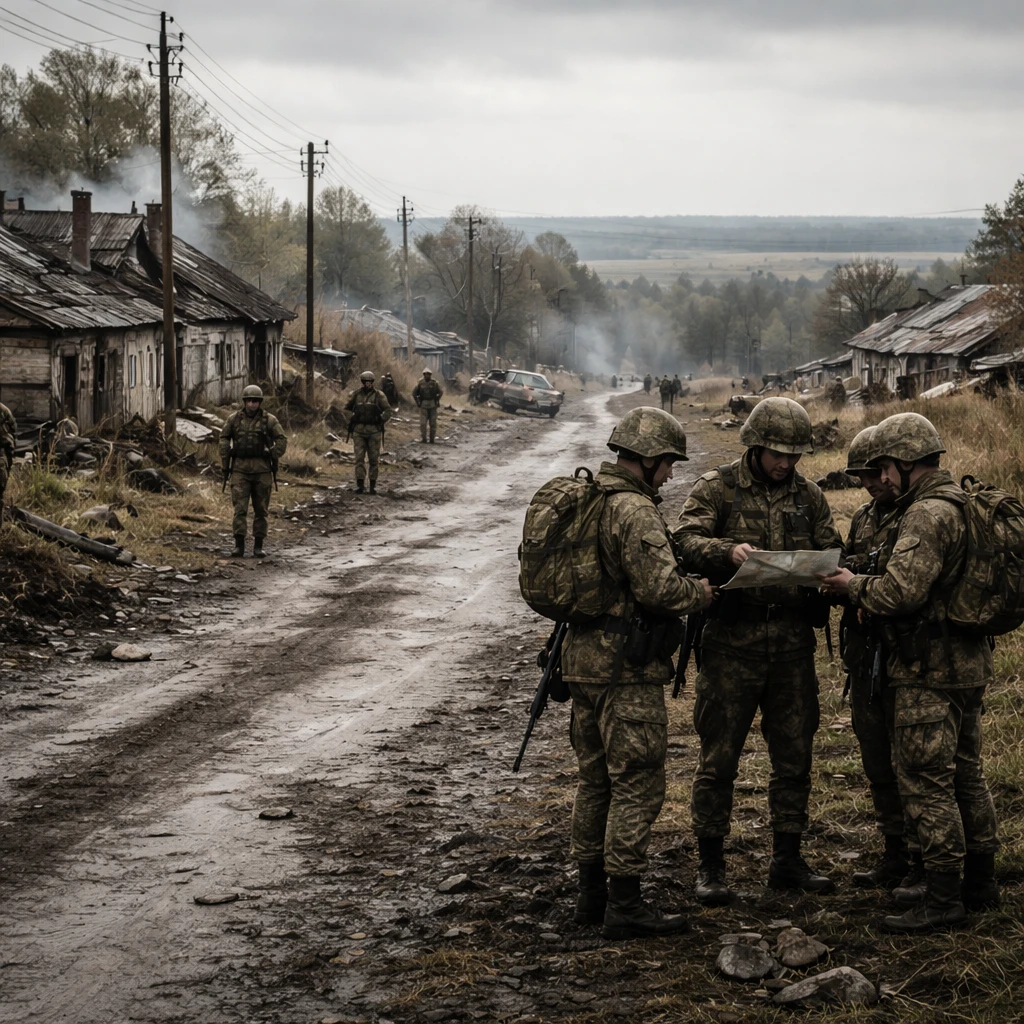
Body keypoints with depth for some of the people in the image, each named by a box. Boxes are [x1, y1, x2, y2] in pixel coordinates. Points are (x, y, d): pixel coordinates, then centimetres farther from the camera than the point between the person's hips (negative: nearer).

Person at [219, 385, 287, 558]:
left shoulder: (269, 420, -2)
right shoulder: (234, 419, 3)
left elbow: (281, 441, -1)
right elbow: (223, 440, 11)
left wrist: (272, 460, -4)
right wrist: (225, 464, 6)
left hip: (262, 470, 0)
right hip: (240, 470, 0)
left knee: (261, 510, 5)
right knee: (240, 508, -9)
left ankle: (258, 546, 12)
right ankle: (239, 545, -9)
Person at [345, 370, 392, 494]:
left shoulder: (378, 395, 0)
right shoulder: (356, 395, 5)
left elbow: (388, 411, 1)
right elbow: (347, 408, 16)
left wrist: (380, 420, -9)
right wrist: (351, 418, 2)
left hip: (374, 431, -1)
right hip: (358, 430, 1)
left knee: (374, 458, 3)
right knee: (359, 458, -5)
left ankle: (373, 484, 10)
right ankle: (359, 485, -6)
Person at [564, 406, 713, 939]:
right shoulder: (635, 511, -18)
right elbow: (660, 589, -23)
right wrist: (703, 591, -6)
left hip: (583, 656, 10)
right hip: (625, 669, -9)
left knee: (596, 778, 17)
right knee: (637, 785, -3)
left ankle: (591, 892, 23)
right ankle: (624, 904, -1)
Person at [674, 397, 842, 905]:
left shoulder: (808, 496, 12)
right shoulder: (717, 488, -2)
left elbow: (831, 552, 11)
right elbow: (686, 540, -14)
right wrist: (728, 551, -33)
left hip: (793, 639, 4)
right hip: (731, 639, -4)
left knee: (794, 755, 9)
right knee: (719, 756, 0)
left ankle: (787, 861, 21)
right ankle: (710, 867, 9)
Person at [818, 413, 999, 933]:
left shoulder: (927, 514, -19)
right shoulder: (964, 506, 14)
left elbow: (902, 591, -26)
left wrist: (854, 586, -9)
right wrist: (867, 587, 12)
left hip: (929, 671, -10)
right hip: (968, 663, 10)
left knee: (925, 782, -5)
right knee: (965, 775, 17)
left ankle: (943, 897, -3)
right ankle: (979, 882, 26)